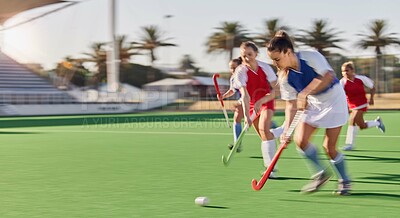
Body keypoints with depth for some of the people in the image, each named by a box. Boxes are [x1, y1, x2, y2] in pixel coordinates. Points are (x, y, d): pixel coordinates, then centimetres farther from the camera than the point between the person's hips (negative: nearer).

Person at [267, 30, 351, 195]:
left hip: (334, 99, -5)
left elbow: (328, 76, -40)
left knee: (329, 146, -6)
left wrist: (304, 93, -44)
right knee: (300, 139, -11)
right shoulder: (284, 77, -11)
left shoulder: (311, 57, -25)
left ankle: (344, 181, 17)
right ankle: (320, 174, 11)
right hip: (313, 103, 5)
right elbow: (291, 104, -7)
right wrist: (287, 129, -17)